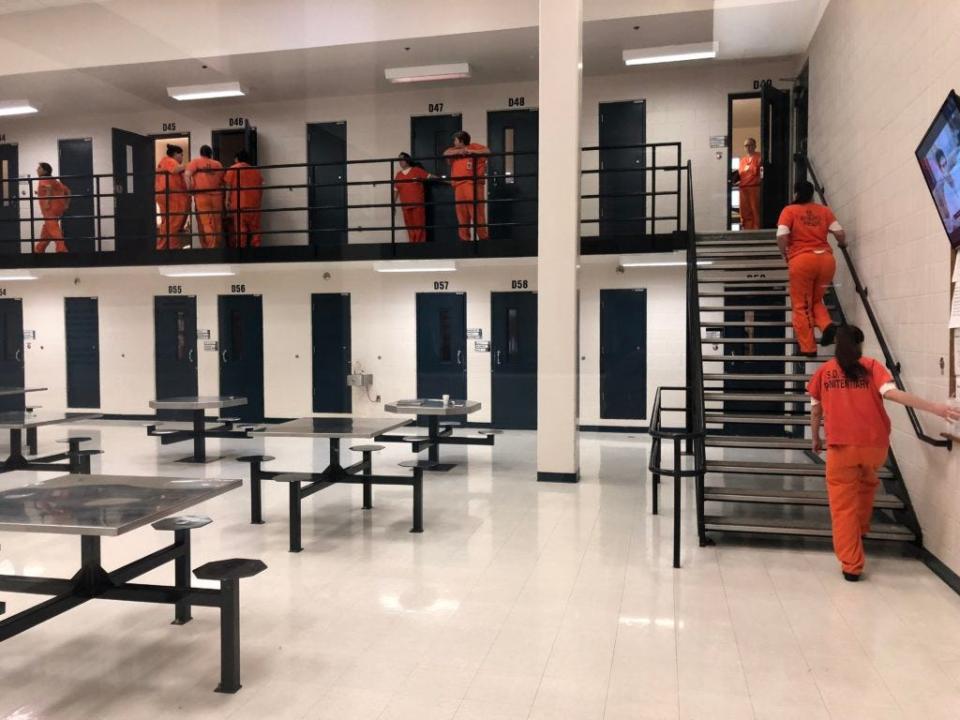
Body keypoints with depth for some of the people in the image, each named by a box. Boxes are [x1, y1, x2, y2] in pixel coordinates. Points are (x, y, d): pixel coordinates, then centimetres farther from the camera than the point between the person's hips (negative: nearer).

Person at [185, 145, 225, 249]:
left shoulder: (195, 161, 6)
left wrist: (190, 189, -1)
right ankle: (217, 246, 15)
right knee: (217, 223, 10)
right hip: (217, 195, 3)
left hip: (201, 195, -3)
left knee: (205, 223, -4)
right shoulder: (218, 164, 14)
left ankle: (210, 246, -13)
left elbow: (187, 174, -9)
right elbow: (223, 181, 13)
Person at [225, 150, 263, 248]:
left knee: (240, 229, -3)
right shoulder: (256, 170, 15)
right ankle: (255, 246, 5)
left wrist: (227, 202, 3)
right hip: (254, 204, 3)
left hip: (239, 204, -3)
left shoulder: (232, 169, 6)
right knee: (254, 228, 6)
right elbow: (261, 188, 13)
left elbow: (229, 187, 0)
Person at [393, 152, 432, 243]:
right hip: (405, 205, 3)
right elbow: (395, 190, 13)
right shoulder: (398, 175, 10)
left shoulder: (417, 170, 1)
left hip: (418, 204, -3)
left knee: (419, 226, -5)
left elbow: (430, 177, 0)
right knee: (410, 227, 5)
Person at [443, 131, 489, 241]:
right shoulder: (455, 150, 25)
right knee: (462, 214, 3)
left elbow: (487, 151, -2)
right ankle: (464, 239, 5)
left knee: (477, 213, -11)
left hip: (473, 184, -5)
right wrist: (459, 151, -5)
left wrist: (471, 151, -8)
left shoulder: (474, 146, 10)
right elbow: (445, 153, 8)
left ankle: (483, 238, -7)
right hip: (459, 186, 6)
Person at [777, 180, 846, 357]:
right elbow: (840, 233, 6)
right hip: (826, 259, 4)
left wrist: (785, 254, 8)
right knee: (816, 300, 22)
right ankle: (827, 325, -6)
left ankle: (808, 347, 7)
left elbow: (781, 237, -10)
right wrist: (842, 244, 28)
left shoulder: (789, 210, 3)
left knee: (801, 305, 8)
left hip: (802, 260, -4)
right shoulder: (824, 211, 13)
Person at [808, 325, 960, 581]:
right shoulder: (871, 366, 3)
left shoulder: (824, 371, 5)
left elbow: (816, 411, 9)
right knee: (866, 482, 33)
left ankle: (851, 565, 3)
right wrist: (935, 407, -16)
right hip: (874, 444, 2)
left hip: (841, 445, -1)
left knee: (843, 505, 5)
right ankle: (860, 530, 45)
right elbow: (891, 393, -13)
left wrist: (815, 439, 24)